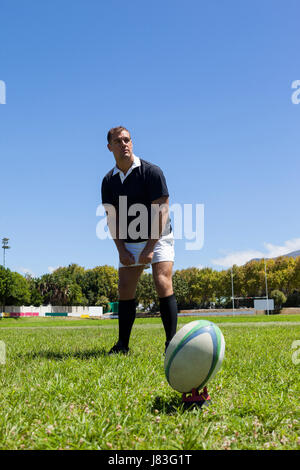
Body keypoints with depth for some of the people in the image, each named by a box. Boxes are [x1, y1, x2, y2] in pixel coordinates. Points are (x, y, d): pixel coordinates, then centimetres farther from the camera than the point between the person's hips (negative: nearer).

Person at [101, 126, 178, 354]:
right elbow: (112, 218, 4)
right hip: (129, 243, 5)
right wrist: (121, 250, -7)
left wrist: (150, 248, -21)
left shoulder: (152, 171, -12)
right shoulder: (109, 181, 2)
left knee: (163, 284, -18)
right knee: (125, 290, 1)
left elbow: (161, 211, -16)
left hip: (158, 238, -4)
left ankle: (171, 342, -12)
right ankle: (123, 344, 11)